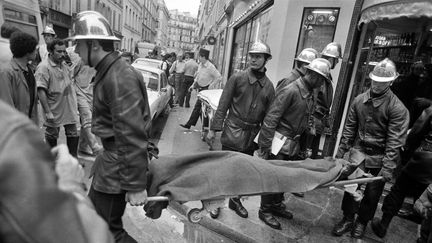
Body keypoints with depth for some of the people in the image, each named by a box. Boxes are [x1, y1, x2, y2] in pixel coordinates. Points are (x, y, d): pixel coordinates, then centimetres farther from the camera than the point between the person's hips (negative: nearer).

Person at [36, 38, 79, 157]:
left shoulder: (64, 65, 7)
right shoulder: (44, 67, -17)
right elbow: (41, 91, -22)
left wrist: (74, 102, 15)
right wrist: (48, 112, -24)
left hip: (69, 107, 7)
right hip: (54, 110, -6)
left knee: (73, 134, 11)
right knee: (52, 135, 12)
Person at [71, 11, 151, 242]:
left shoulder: (120, 77, -25)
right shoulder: (109, 71, 9)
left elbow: (132, 136, -28)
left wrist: (136, 185, -24)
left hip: (119, 163, -10)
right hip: (111, 155, 10)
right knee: (93, 212, 25)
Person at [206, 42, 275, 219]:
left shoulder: (269, 86, 4)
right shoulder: (237, 78, -6)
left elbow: (268, 115, 7)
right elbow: (223, 104, -6)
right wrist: (214, 128, -10)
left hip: (252, 136, 4)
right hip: (233, 131, -3)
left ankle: (235, 200, 36)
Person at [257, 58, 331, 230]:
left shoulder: (310, 94, 9)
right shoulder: (290, 91, -19)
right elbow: (271, 119, -20)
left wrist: (298, 143, 14)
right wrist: (266, 146, -20)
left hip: (292, 144, 8)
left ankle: (277, 205, 38)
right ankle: (265, 211, 22)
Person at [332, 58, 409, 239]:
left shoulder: (397, 108, -12)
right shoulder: (359, 100, 0)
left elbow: (395, 140, -14)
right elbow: (349, 128, 5)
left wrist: (388, 167, -18)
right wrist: (341, 151, 4)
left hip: (378, 159, -3)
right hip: (357, 153, 3)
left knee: (371, 194, 12)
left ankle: (362, 222, 34)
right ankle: (348, 219, 29)